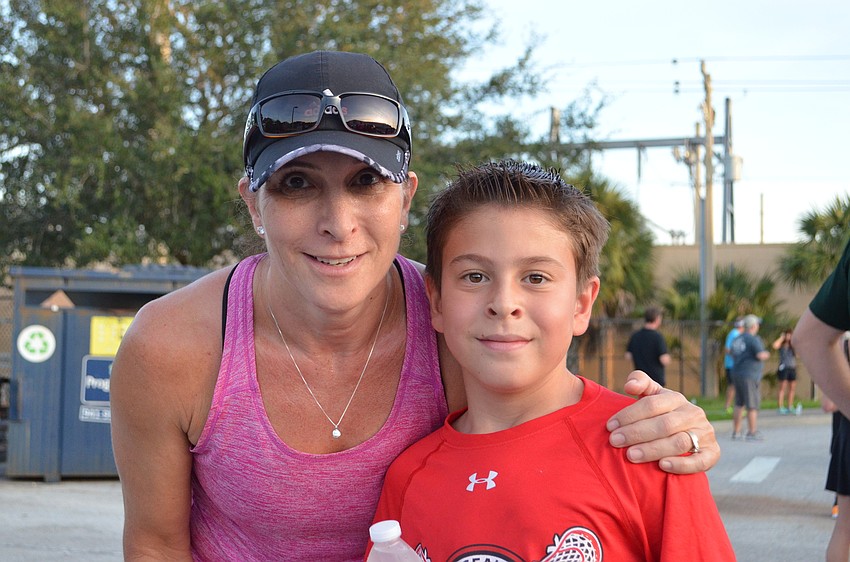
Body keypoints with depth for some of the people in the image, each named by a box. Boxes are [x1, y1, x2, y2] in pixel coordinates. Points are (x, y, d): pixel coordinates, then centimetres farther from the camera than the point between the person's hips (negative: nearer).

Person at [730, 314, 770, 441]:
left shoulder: (737, 339, 11)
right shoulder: (753, 339, -13)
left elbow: (732, 353, 21)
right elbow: (761, 355, -20)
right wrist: (766, 354, 1)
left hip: (737, 373, 8)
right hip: (750, 375, -8)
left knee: (739, 404, 13)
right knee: (752, 406, -3)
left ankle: (736, 431, 14)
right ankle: (752, 433, -2)